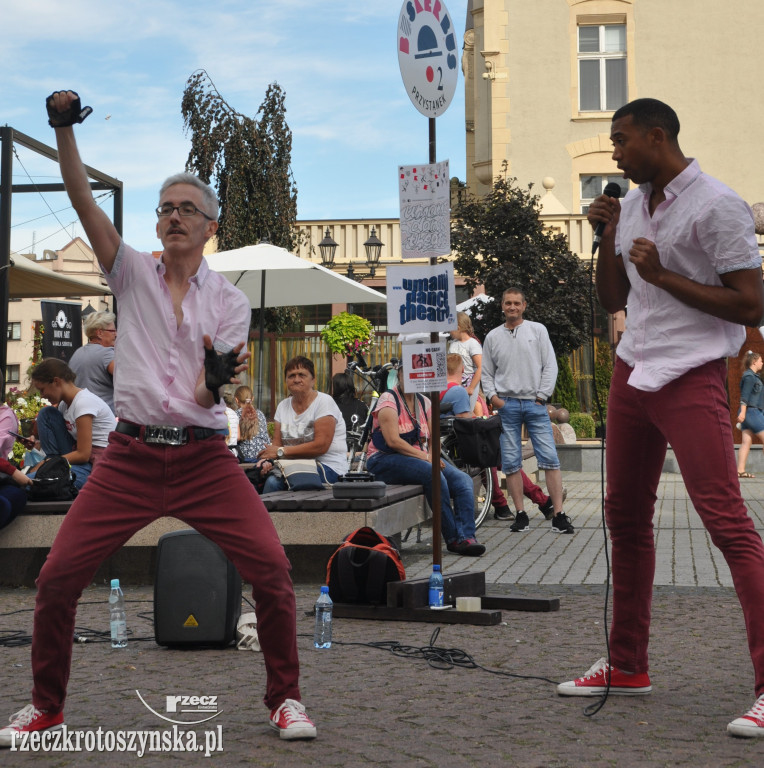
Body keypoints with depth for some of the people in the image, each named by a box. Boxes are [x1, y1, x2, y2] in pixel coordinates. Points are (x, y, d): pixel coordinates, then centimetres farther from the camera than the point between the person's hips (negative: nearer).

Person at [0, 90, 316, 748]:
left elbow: (206, 394, -4)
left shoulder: (230, 300, 6)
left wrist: (218, 377, -27)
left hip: (205, 459, -1)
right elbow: (84, 202, -3)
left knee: (272, 569, -14)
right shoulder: (133, 274, 9)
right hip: (130, 457, 1)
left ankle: (284, 696, 6)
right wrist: (64, 130, -14)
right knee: (57, 577, -4)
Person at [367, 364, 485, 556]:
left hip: (420, 458, 7)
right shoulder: (388, 400, -6)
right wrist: (424, 456, -21)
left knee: (464, 480, -17)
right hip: (385, 461, -7)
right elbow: (393, 440, -17)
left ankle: (466, 537, -27)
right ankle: (453, 538, -25)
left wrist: (432, 455, -9)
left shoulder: (424, 402, 14)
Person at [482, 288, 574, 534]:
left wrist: (542, 396, -4)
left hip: (535, 403, -1)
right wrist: (493, 396, -2)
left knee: (550, 459, -8)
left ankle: (558, 516, -7)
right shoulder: (493, 337, 11)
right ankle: (520, 515, 8)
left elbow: (550, 366, 4)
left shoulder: (537, 330, 7)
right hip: (506, 405, 2)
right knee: (511, 463, 0)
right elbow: (486, 373, 14)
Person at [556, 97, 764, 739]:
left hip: (692, 379, -8)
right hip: (633, 373, 8)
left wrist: (663, 276, -16)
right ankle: (628, 667, 24)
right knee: (626, 517, 12)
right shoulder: (631, 205, 14)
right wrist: (609, 235, 4)